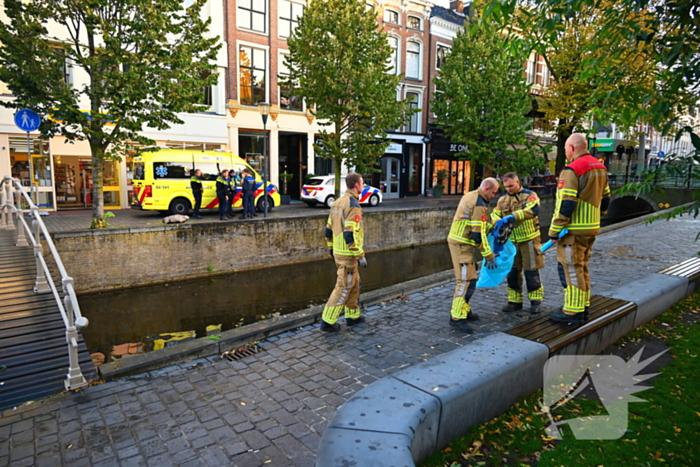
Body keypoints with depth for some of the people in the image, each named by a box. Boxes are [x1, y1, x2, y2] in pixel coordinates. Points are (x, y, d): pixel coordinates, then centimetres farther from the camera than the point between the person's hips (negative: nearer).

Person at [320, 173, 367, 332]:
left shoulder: (337, 203, 10)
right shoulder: (353, 205, -18)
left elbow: (328, 230, 14)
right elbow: (350, 235, -25)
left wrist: (331, 248, 24)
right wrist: (360, 255, -20)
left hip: (338, 252, 9)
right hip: (348, 254, -9)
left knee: (354, 283, 20)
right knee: (343, 288, 0)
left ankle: (353, 316, 30)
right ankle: (327, 322, 5)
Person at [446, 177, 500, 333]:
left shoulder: (470, 196, 12)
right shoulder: (480, 205, -18)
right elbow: (478, 235, -20)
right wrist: (489, 256, -13)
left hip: (457, 239, 10)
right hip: (462, 244, -10)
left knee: (468, 277, 17)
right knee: (467, 281, -9)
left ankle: (465, 310, 27)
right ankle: (457, 317, -6)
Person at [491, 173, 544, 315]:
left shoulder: (530, 195, -6)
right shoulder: (502, 199, 8)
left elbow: (533, 210, -25)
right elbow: (494, 215, 5)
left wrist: (512, 216, -35)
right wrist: (499, 221, -19)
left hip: (529, 239, -4)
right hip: (511, 241, 4)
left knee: (531, 271, 2)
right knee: (512, 271, 9)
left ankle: (535, 301, 16)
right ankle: (515, 301, 21)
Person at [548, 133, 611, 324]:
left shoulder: (572, 169, -16)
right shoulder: (600, 168, 12)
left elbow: (565, 204, -21)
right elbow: (605, 199, 19)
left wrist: (554, 230, -15)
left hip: (574, 230, -9)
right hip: (591, 229, 9)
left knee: (570, 269, -2)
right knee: (582, 268, 17)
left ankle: (573, 312, 3)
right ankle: (583, 308, 26)